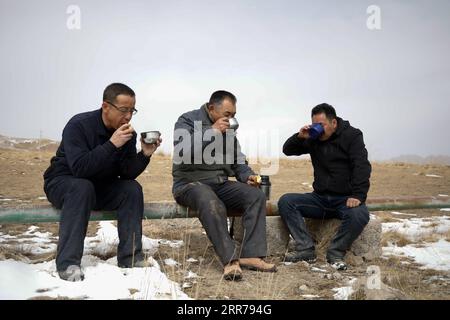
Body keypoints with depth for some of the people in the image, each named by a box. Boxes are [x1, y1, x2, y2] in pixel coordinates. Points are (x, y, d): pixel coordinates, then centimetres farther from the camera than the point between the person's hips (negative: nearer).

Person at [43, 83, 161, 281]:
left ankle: (130, 259, -18)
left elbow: (127, 174, -10)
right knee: (83, 187, -36)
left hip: (101, 187, 5)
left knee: (133, 189, -20)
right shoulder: (79, 125, -22)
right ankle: (68, 264, -35)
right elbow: (80, 168, -34)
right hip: (63, 183, -4)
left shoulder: (128, 133, -6)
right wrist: (112, 144, -39)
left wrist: (144, 155, -27)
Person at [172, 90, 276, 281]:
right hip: (190, 183, -6)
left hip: (220, 184, 6)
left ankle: (251, 255, -22)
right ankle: (230, 259, -35)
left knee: (256, 195, -16)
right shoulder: (188, 120, -4)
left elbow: (238, 161, 21)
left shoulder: (228, 129, 15)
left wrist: (247, 176, 0)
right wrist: (212, 131, -21)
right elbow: (184, 152, -21)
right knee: (211, 203, -39)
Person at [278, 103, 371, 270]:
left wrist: (357, 196, -28)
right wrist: (299, 137, -8)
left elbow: (362, 167, -14)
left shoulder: (352, 136, -2)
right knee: (285, 201, -16)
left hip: (346, 199, -4)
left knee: (359, 215, -37)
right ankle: (305, 250, -20)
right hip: (320, 198, 4)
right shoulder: (314, 139, 11)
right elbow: (287, 150, 14)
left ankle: (336, 253, -16)